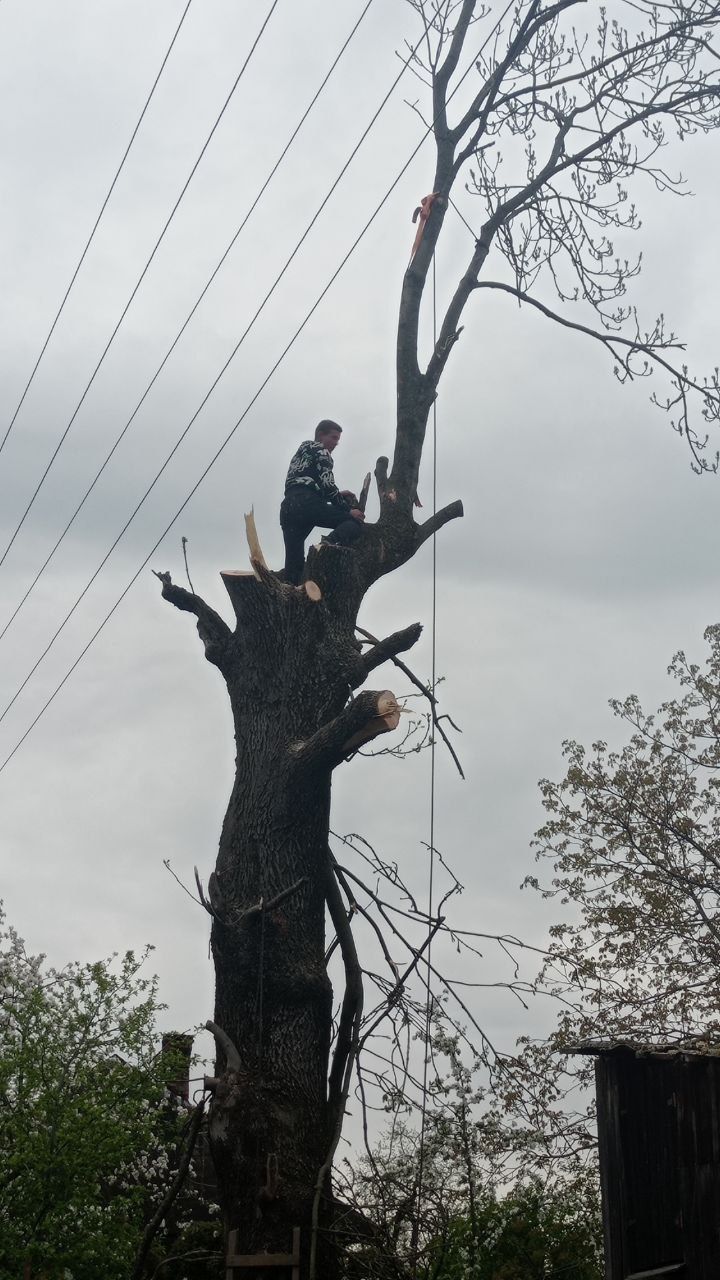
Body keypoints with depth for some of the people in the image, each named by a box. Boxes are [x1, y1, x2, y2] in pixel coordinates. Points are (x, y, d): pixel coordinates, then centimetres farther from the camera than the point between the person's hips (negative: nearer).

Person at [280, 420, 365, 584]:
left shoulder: (301, 453, 38)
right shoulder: (320, 450, 11)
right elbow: (327, 485, -3)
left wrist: (338, 496, 32)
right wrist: (348, 509, 0)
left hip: (288, 507, 8)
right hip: (307, 505, -8)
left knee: (294, 563, 2)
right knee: (354, 521, -12)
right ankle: (328, 546, -39)